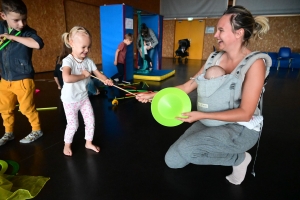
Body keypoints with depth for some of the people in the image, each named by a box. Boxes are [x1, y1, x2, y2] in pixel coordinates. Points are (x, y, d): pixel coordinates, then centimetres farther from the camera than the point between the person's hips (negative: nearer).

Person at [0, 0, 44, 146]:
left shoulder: (27, 32, -14)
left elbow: (38, 44, -36)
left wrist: (13, 37, -28)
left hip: (23, 80, -6)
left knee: (27, 108, 5)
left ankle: (37, 130, 25)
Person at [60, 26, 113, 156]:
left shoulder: (88, 61, -6)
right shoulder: (68, 60, -24)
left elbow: (98, 73, -5)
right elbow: (67, 78, -42)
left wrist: (106, 80, -27)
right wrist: (83, 75, -30)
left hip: (83, 97, 5)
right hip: (70, 100, -5)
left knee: (90, 121, 11)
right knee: (73, 125, 7)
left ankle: (88, 143, 34)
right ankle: (67, 145, 34)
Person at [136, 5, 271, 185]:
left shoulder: (255, 63, -17)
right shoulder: (215, 58, 1)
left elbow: (245, 113, -21)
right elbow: (189, 86, 2)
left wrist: (202, 115, -29)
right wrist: (154, 95, -3)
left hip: (240, 128, -6)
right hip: (208, 123, 7)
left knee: (185, 149, -28)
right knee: (173, 160, 3)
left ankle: (239, 158, -2)